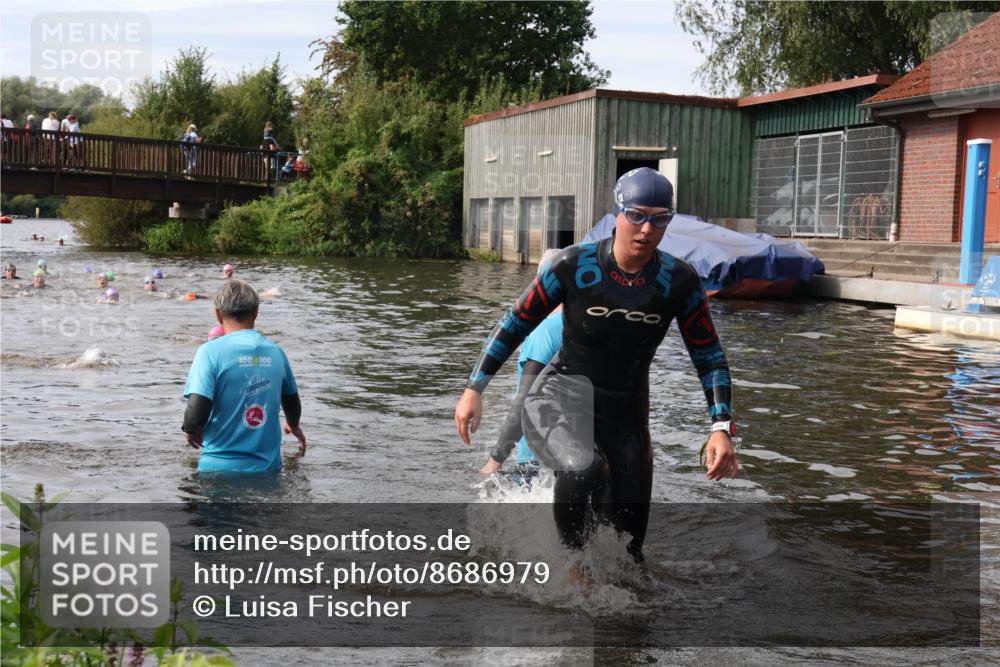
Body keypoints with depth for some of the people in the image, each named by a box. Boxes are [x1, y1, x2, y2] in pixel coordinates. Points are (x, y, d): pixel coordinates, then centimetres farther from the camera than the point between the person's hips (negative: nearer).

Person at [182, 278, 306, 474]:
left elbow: (196, 415, -20)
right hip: (268, 467, 3)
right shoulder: (275, 352, 3)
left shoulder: (211, 351, -11)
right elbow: (292, 404, 18)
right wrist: (293, 426, 42)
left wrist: (191, 430, 5)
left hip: (220, 467, -3)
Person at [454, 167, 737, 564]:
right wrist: (474, 389, -5)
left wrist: (721, 428, -10)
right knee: (582, 469, -37)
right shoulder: (574, 267, -12)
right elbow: (515, 324, -2)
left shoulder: (679, 283, -6)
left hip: (626, 414, 3)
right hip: (560, 398, -3)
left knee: (625, 550, 2)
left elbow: (710, 357, 1)